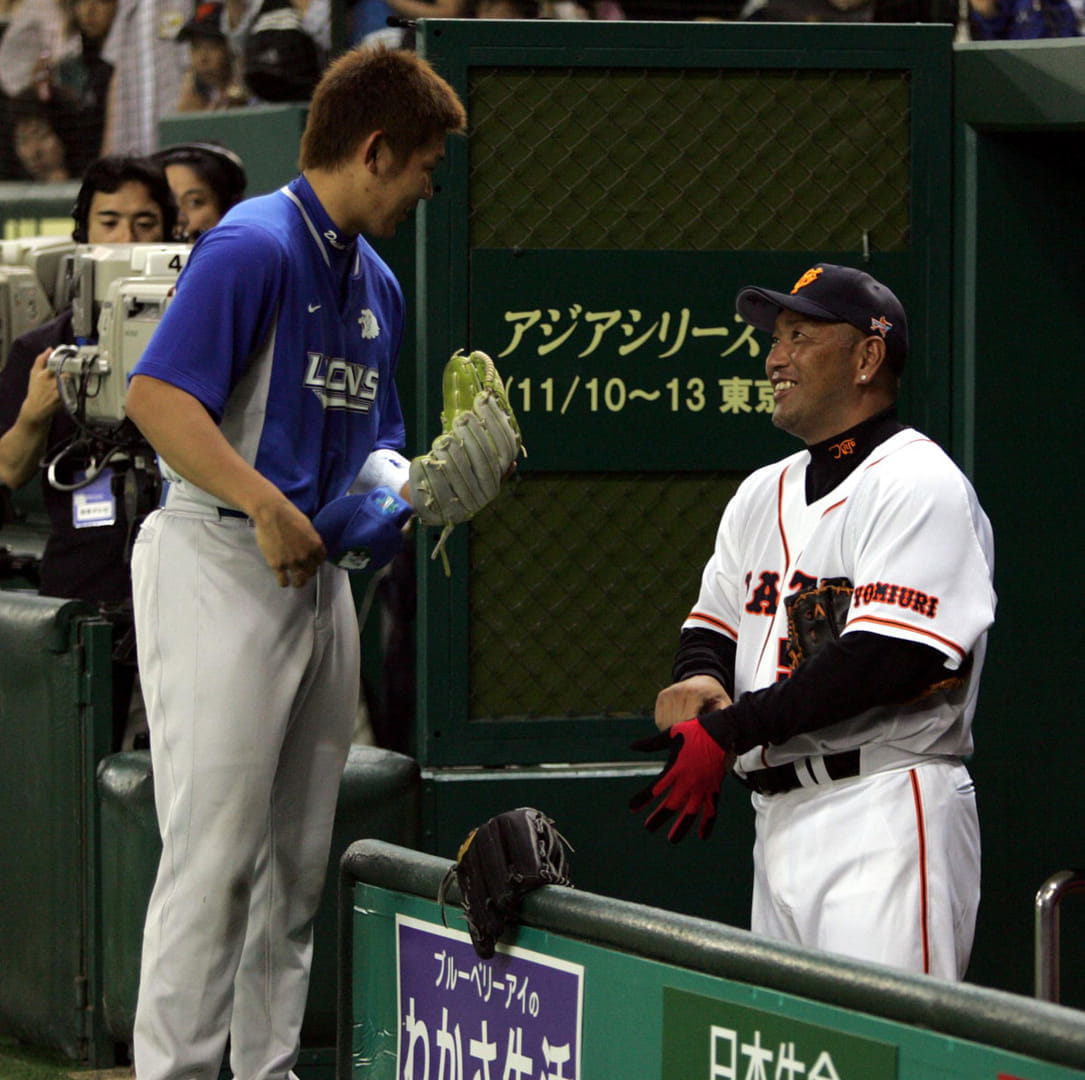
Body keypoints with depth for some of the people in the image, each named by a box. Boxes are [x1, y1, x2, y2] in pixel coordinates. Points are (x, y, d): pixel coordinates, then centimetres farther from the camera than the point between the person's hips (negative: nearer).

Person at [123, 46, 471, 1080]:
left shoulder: (375, 282, 17)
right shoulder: (253, 245, -12)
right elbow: (156, 396, -20)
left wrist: (414, 488, 3)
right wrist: (266, 506, -23)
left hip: (320, 570, 9)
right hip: (221, 568, -9)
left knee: (299, 857, 9)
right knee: (216, 848, -11)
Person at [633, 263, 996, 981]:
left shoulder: (919, 485, -8)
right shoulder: (763, 494, 20)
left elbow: (887, 659, -19)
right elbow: (712, 626, 22)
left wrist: (728, 731, -17)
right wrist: (698, 681, -4)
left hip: (885, 820, -9)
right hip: (778, 818, 9)